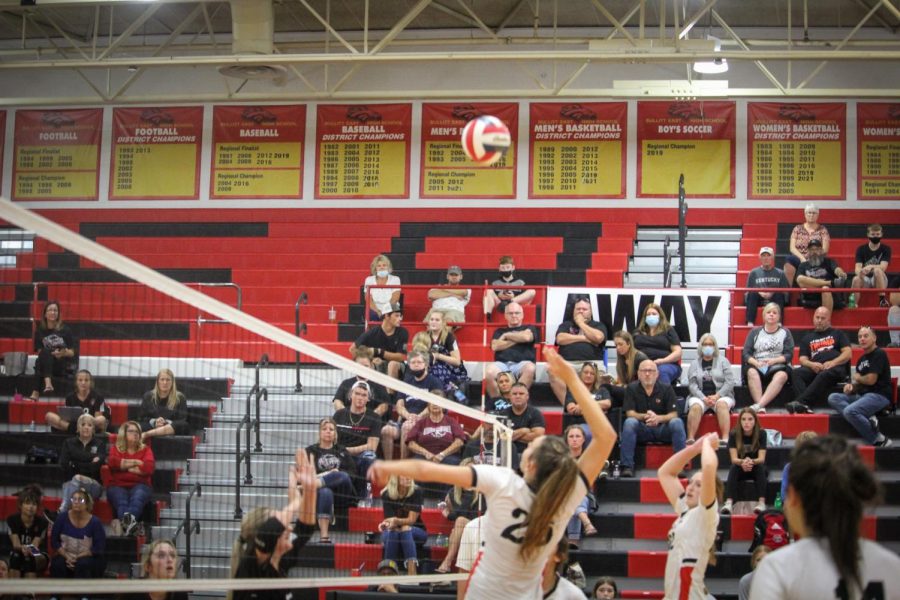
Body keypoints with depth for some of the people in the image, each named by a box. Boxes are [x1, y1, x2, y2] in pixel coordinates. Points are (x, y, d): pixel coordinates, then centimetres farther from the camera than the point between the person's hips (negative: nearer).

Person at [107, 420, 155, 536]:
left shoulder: (145, 450, 21)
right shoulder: (115, 449, 22)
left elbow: (149, 467, 0)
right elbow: (112, 462, -3)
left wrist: (125, 466, 2)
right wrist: (136, 462, 2)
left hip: (139, 485, 0)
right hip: (118, 486, 0)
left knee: (137, 497, -37)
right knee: (121, 500, -36)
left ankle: (129, 519, -67)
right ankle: (128, 522, -67)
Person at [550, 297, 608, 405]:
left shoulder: (598, 326, 22)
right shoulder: (565, 325, 25)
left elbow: (598, 338, -2)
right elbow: (560, 339, 4)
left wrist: (581, 323, 8)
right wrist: (584, 338, 2)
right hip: (568, 363, 1)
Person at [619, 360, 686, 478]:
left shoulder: (666, 389, 1)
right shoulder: (632, 389, 1)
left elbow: (673, 415, -6)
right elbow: (630, 413, -7)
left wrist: (658, 418, -28)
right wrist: (645, 417, -28)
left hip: (662, 429, 0)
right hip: (641, 429, 0)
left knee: (677, 422, -30)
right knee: (629, 422, -31)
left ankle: (680, 464, -28)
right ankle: (627, 466, -31)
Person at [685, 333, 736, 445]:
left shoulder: (723, 361, 10)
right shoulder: (695, 363, 13)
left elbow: (730, 382, 0)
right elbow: (692, 384, 2)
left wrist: (717, 396, -13)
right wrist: (704, 398, -14)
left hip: (721, 396, -1)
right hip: (700, 396, 1)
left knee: (722, 405, -34)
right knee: (695, 407, -32)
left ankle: (725, 439, -43)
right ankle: (690, 439, -38)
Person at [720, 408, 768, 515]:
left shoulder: (761, 434, -13)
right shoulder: (734, 435, -12)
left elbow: (761, 458, -19)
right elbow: (734, 459, -19)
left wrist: (752, 462, -42)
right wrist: (743, 462, -43)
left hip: (757, 469, 0)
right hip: (740, 470, 0)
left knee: (760, 467, -33)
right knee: (733, 468, -32)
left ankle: (761, 502, -45)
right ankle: (729, 502, -49)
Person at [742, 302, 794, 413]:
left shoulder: (785, 333, 16)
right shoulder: (755, 332, 19)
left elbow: (789, 355, 5)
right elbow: (746, 353, 8)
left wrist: (774, 360, -13)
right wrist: (756, 363, -13)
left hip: (778, 366, -1)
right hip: (757, 366, 1)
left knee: (782, 375, -37)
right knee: (751, 372, -35)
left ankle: (759, 405, -51)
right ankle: (761, 408, -48)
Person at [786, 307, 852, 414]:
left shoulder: (837, 334, 22)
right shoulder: (808, 338, 28)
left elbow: (848, 353, 8)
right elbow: (803, 359, 17)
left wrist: (832, 363, -10)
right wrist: (811, 364, -8)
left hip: (836, 368, -3)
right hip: (815, 368, 3)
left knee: (824, 374, -39)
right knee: (796, 373, -30)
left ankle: (799, 402, -52)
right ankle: (804, 406, -50)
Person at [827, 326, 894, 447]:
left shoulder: (879, 354, -7)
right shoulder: (861, 359, 19)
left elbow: (871, 380, -14)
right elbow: (858, 382, 21)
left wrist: (857, 378, 5)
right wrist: (851, 386, -2)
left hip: (879, 395, -9)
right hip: (863, 395, 9)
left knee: (850, 411, -31)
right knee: (833, 398, -6)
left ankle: (879, 440, -17)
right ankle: (868, 419, -20)